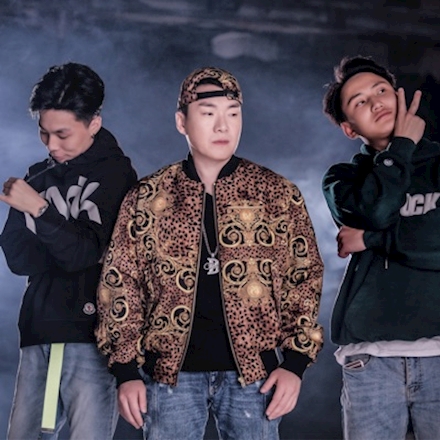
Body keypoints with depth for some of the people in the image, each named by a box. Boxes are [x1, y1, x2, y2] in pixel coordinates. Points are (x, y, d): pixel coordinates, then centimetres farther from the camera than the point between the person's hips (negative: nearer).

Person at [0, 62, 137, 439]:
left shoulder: (116, 175, -1)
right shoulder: (40, 176, 14)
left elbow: (89, 252, -10)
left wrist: (39, 210, -19)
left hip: (92, 336, -5)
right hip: (39, 336, 5)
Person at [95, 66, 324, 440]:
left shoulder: (277, 194, 4)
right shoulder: (146, 198, 4)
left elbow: (304, 278, 4)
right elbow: (120, 286, 4)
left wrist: (295, 362, -4)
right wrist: (126, 370, -2)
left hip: (252, 371, 0)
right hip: (170, 372, 0)